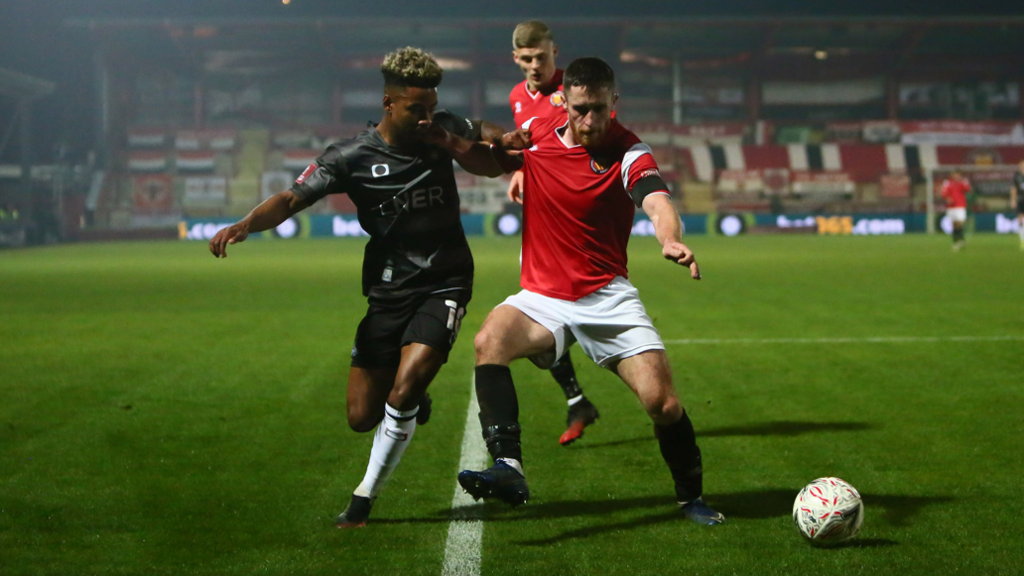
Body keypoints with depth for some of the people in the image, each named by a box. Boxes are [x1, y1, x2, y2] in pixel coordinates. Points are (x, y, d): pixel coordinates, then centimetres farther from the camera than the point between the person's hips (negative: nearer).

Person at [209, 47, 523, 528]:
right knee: (362, 417, 0)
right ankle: (412, 404, 38)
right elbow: (292, 199, -14)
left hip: (444, 286, -1)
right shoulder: (351, 157, -8)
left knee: (402, 391, -19)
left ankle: (366, 496, 1)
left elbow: (495, 165, 5)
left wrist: (457, 146, -16)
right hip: (388, 292, 1)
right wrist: (245, 224, -34)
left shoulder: (444, 131, -1)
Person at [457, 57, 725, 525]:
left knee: (662, 402, -12)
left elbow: (658, 203, -31)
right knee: (489, 341, -29)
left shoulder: (628, 153, -11)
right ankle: (508, 469, -37)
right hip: (541, 297, 2)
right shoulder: (536, 132, 1)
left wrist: (671, 241, -53)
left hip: (607, 297, -2)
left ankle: (692, 496, 15)